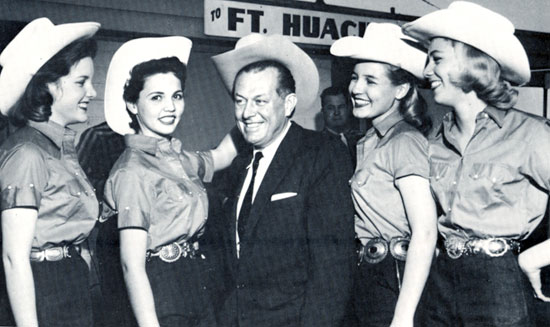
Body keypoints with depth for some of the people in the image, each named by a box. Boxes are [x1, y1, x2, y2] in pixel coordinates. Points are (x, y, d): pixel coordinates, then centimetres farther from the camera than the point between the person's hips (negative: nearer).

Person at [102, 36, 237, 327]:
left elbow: (223, 155, 26)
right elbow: (132, 266, -19)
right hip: (161, 297, -7)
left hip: (197, 292, 7)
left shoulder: (178, 159, 7)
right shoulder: (133, 171, -16)